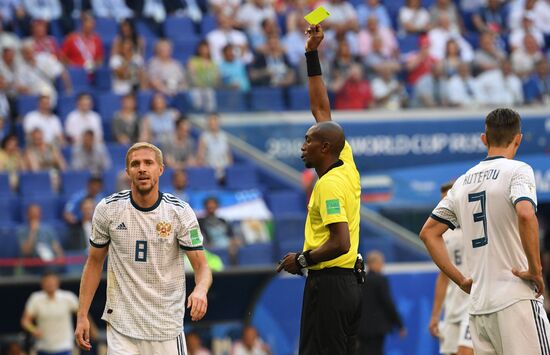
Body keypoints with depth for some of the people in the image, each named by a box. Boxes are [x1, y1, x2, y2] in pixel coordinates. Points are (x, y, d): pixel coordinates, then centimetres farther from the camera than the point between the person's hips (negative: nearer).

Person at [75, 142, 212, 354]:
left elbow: (201, 266, -7)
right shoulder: (108, 209, -3)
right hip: (121, 326, 0)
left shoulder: (180, 211, -6)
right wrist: (82, 315, 3)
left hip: (166, 328, 0)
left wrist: (200, 290, -31)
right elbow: (94, 262, 8)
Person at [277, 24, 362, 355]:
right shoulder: (347, 165, 11)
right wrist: (312, 55, 20)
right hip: (351, 282, 9)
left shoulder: (329, 185, -14)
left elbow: (340, 242, -23)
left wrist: (302, 260, -11)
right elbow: (322, 110, 20)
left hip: (328, 283, -9)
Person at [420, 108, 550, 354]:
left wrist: (461, 280, 19)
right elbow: (526, 215, -23)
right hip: (516, 298, -7)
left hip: (478, 305, 7)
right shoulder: (517, 170, -3)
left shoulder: (463, 182, 16)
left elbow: (428, 233, 20)